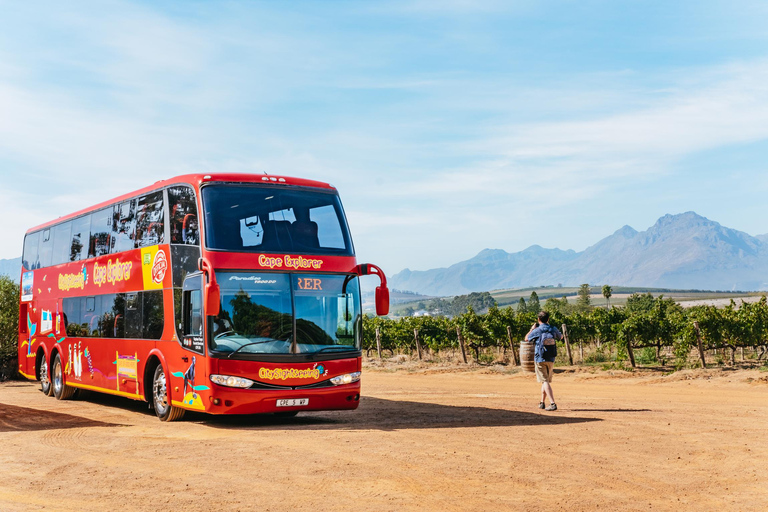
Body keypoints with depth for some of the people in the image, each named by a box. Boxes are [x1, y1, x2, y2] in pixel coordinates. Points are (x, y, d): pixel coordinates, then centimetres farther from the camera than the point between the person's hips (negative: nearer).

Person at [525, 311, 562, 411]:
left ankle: (553, 403, -20)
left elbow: (526, 338, 10)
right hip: (551, 359, 4)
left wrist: (532, 328, 23)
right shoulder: (553, 329, 2)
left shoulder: (537, 331, -9)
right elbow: (560, 337, 25)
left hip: (540, 359, -4)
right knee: (546, 380, 18)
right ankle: (542, 402, 26)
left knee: (545, 381, -7)